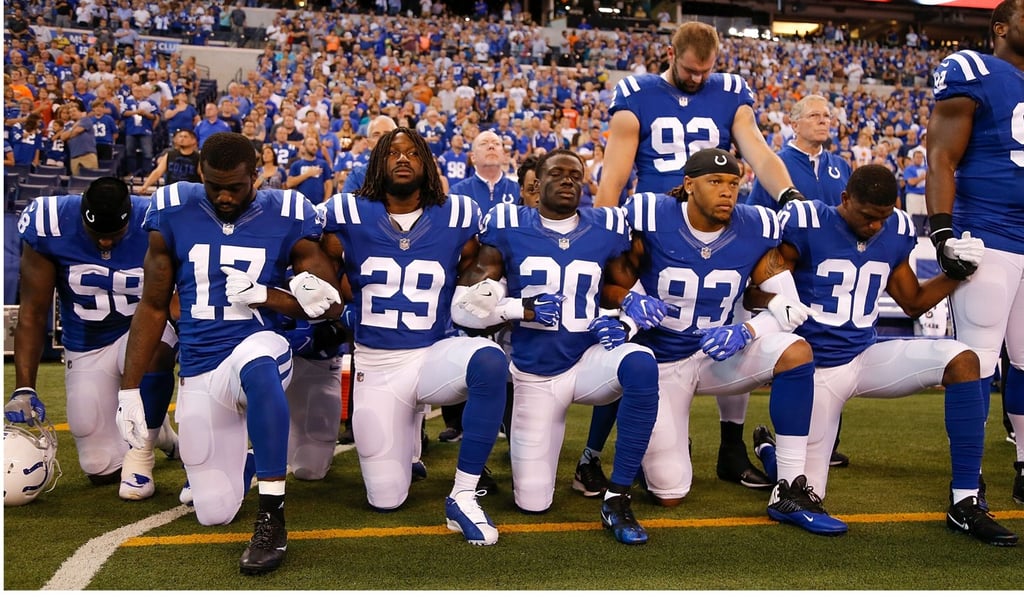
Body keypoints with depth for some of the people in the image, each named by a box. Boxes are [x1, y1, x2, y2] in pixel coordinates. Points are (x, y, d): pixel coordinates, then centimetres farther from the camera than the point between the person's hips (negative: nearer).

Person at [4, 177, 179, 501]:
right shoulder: (49, 224, -20)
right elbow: (32, 313, -13)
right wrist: (24, 390, -20)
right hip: (86, 347, 1)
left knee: (155, 350, -40)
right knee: (102, 469, -3)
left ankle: (141, 447, -16)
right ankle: (154, 429, 30)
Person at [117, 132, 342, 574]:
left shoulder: (286, 219, -4)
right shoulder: (173, 215, 1)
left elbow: (329, 304, -2)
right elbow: (152, 307, 7)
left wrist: (264, 294, -16)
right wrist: (129, 388, 5)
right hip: (199, 372, 3)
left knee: (257, 366, -43)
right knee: (214, 514, 2)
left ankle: (272, 517, -33)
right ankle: (232, 452, 38)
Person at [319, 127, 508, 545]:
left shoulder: (456, 218, 1)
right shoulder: (349, 217, -1)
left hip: (436, 353, 0)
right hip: (376, 365, 0)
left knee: (489, 361, -37)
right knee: (385, 499, 1)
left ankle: (463, 496, -23)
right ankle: (404, 437, 37)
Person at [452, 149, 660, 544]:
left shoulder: (606, 229, 1)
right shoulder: (508, 228, -5)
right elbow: (464, 303, -6)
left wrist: (619, 320, -9)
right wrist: (522, 309, -20)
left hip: (587, 360, 1)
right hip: (534, 374, 0)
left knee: (641, 365, -36)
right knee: (533, 503, 0)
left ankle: (617, 500, -23)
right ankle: (525, 444, 37)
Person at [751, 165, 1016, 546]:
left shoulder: (896, 232, 4)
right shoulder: (807, 225, -13)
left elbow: (914, 303, 16)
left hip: (868, 357, 5)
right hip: (817, 368, -5)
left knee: (961, 360, -21)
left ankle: (965, 503, -15)